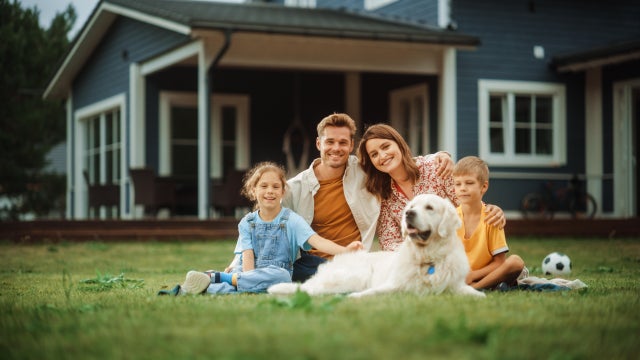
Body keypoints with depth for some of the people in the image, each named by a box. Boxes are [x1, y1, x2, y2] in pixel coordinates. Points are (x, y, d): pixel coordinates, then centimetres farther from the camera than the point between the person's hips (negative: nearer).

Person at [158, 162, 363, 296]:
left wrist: (344, 250, -33)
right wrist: (249, 280, -23)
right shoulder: (247, 223, 11)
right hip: (249, 272, 3)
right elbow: (247, 257, -1)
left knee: (280, 276, -37)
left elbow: (316, 241, -13)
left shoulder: (291, 220, 2)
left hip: (277, 274, -2)